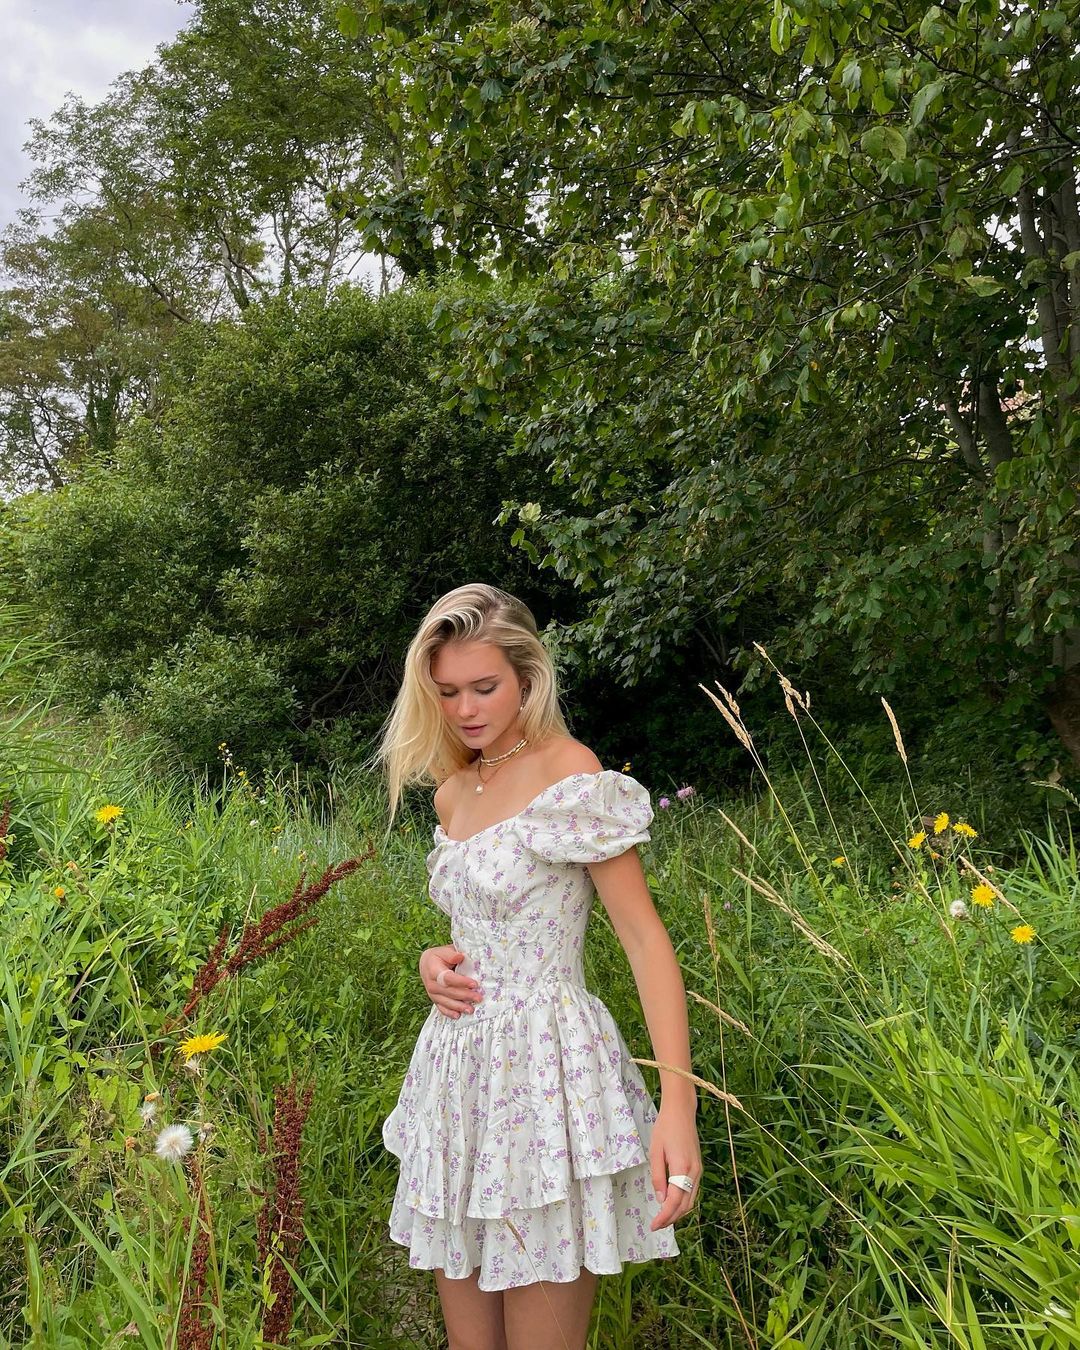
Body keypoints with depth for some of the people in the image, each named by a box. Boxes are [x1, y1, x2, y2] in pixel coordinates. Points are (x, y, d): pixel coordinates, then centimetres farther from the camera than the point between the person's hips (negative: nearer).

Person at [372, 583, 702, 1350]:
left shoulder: (571, 777, -13)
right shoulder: (454, 792, 11)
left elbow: (645, 938, -16)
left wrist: (678, 1102, -25)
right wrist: (435, 961, 0)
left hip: (546, 1071, -7)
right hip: (461, 1072, 7)